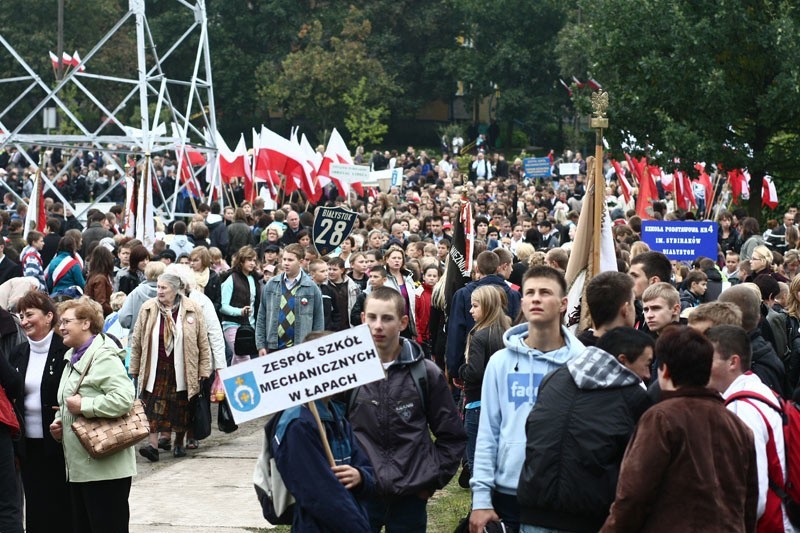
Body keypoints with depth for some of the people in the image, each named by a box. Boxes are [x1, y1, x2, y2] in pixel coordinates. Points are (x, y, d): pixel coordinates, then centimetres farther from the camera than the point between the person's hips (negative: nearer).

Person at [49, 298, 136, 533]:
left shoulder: (103, 356, -14)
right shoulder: (74, 357, 17)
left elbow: (124, 398, -27)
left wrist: (83, 406, -20)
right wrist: (59, 420, 10)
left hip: (105, 468, -10)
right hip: (80, 467, 10)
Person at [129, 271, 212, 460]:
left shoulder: (192, 310, -5)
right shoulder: (147, 309, -1)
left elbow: (203, 342, 0)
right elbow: (137, 341, 5)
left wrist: (204, 369, -2)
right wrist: (134, 368, 6)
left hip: (181, 369, -1)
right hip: (155, 368, 1)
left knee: (181, 408, 8)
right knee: (154, 407, -8)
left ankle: (179, 443, 24)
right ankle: (153, 445, -10)